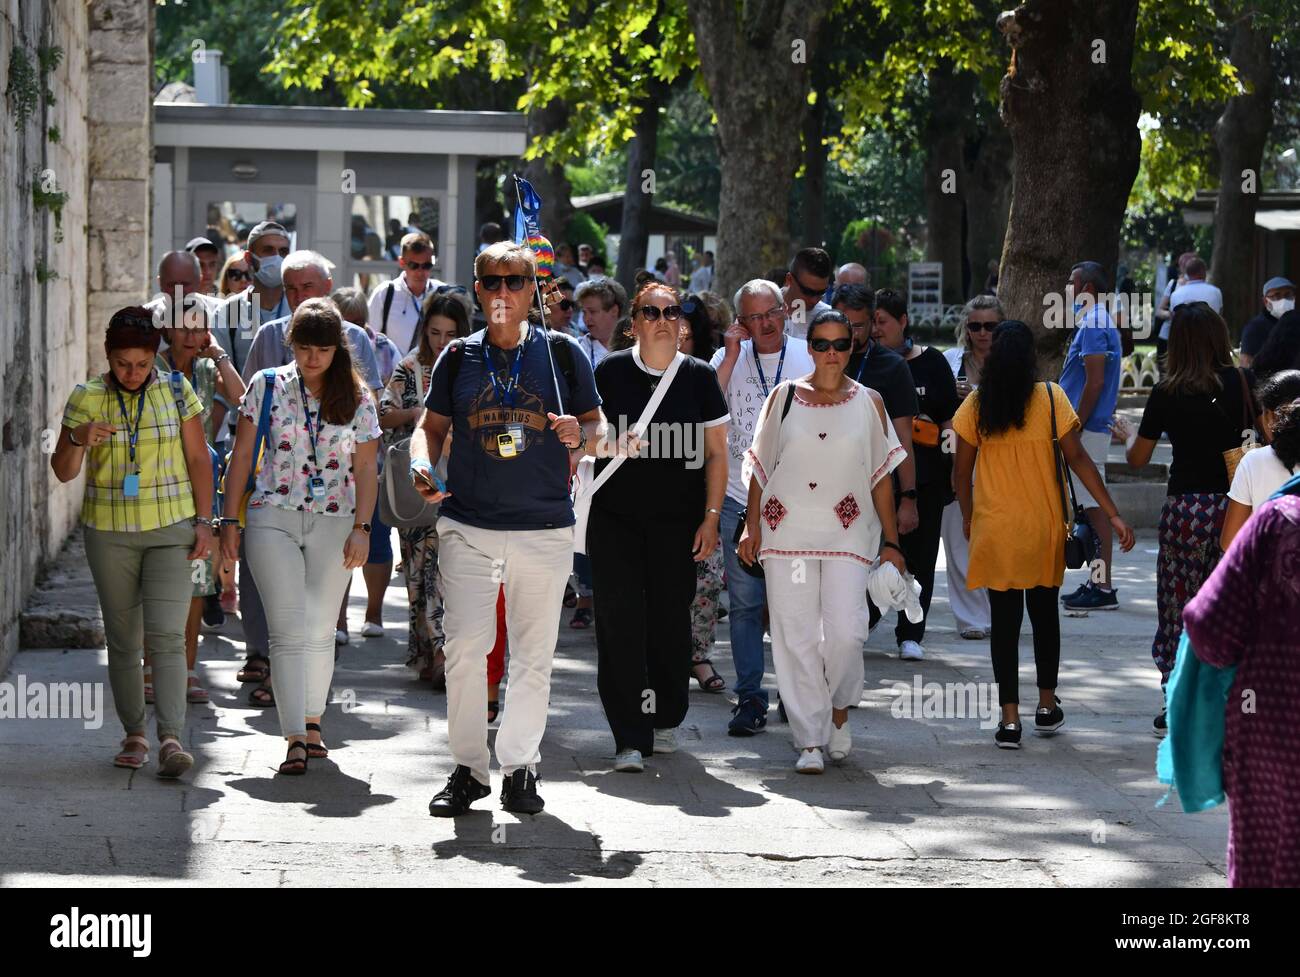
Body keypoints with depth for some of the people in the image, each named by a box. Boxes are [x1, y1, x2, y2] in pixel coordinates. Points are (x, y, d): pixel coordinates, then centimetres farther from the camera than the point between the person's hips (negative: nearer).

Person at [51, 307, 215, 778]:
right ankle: (134, 735, 16)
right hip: (109, 532, 1)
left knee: (167, 634, -12)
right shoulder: (86, 398, -2)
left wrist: (203, 521, 0)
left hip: (171, 529, -1)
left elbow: (198, 460, 6)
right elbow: (63, 471, -2)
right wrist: (80, 440, -23)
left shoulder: (177, 391, 0)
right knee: (123, 639, 6)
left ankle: (171, 739, -19)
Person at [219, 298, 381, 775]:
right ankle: (295, 739, -13)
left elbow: (365, 468, 5)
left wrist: (361, 529, -4)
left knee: (320, 628, 7)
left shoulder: (356, 396, 4)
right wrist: (230, 521, 2)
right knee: (288, 629, -9)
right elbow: (242, 455, 5)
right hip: (272, 519, -1)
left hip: (334, 524, 1)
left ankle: (312, 724, 22)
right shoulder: (267, 386, 2)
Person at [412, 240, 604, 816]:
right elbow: (431, 426, 14)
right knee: (463, 649, -5)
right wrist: (422, 465, -7)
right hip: (468, 526, 1)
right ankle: (468, 768, 7)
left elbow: (597, 424, 9)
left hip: (544, 528, -1)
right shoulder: (459, 358, 7)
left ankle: (520, 767, 17)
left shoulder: (562, 353, 4)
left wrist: (579, 434, -14)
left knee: (533, 655, 5)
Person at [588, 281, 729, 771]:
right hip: (615, 515, -1)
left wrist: (711, 516, 0)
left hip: (678, 520, 1)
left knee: (670, 618, 5)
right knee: (620, 619, -8)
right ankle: (630, 737, -7)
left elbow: (716, 454, 6)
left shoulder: (699, 376, 2)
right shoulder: (611, 372, 0)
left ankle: (666, 720, 24)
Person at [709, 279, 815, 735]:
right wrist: (731, 356, -11)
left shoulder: (809, 357, 2)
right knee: (745, 603, 2)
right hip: (740, 500, 1)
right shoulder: (728, 358, 5)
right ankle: (750, 697, 8)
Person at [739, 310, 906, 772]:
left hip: (847, 532, 0)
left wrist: (891, 542, 7)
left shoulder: (868, 402, 7)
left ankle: (839, 708, 17)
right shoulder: (784, 396, 6)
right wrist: (752, 525, 3)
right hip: (786, 531, 1)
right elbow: (760, 465, 10)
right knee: (795, 635, -2)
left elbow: (881, 475, 9)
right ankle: (810, 740, 5)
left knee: (846, 631, -12)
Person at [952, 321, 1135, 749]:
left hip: (994, 529, 0)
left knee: (1004, 620, 4)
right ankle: (1047, 705, 27)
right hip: (1044, 526, 0)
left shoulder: (976, 405, -4)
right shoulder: (1051, 398, -7)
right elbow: (1077, 459, -9)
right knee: (1045, 613, 18)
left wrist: (968, 517, 17)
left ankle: (1010, 718, -1)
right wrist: (1113, 514, -6)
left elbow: (962, 470, 0)